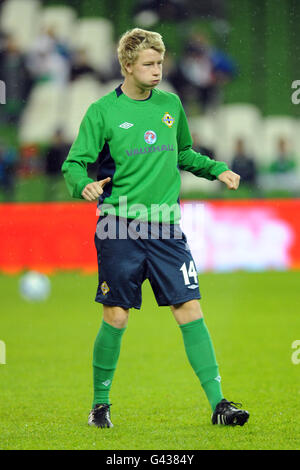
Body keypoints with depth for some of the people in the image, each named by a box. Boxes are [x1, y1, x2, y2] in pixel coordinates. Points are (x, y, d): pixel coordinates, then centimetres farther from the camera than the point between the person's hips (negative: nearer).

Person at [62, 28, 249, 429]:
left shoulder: (171, 105, 12)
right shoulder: (102, 112, -1)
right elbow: (74, 165, -1)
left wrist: (216, 169, 13)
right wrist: (84, 185, -22)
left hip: (166, 229, 3)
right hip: (119, 229, -3)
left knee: (190, 310, -5)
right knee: (116, 317, 0)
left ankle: (218, 403, -4)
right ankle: (100, 404, 17)